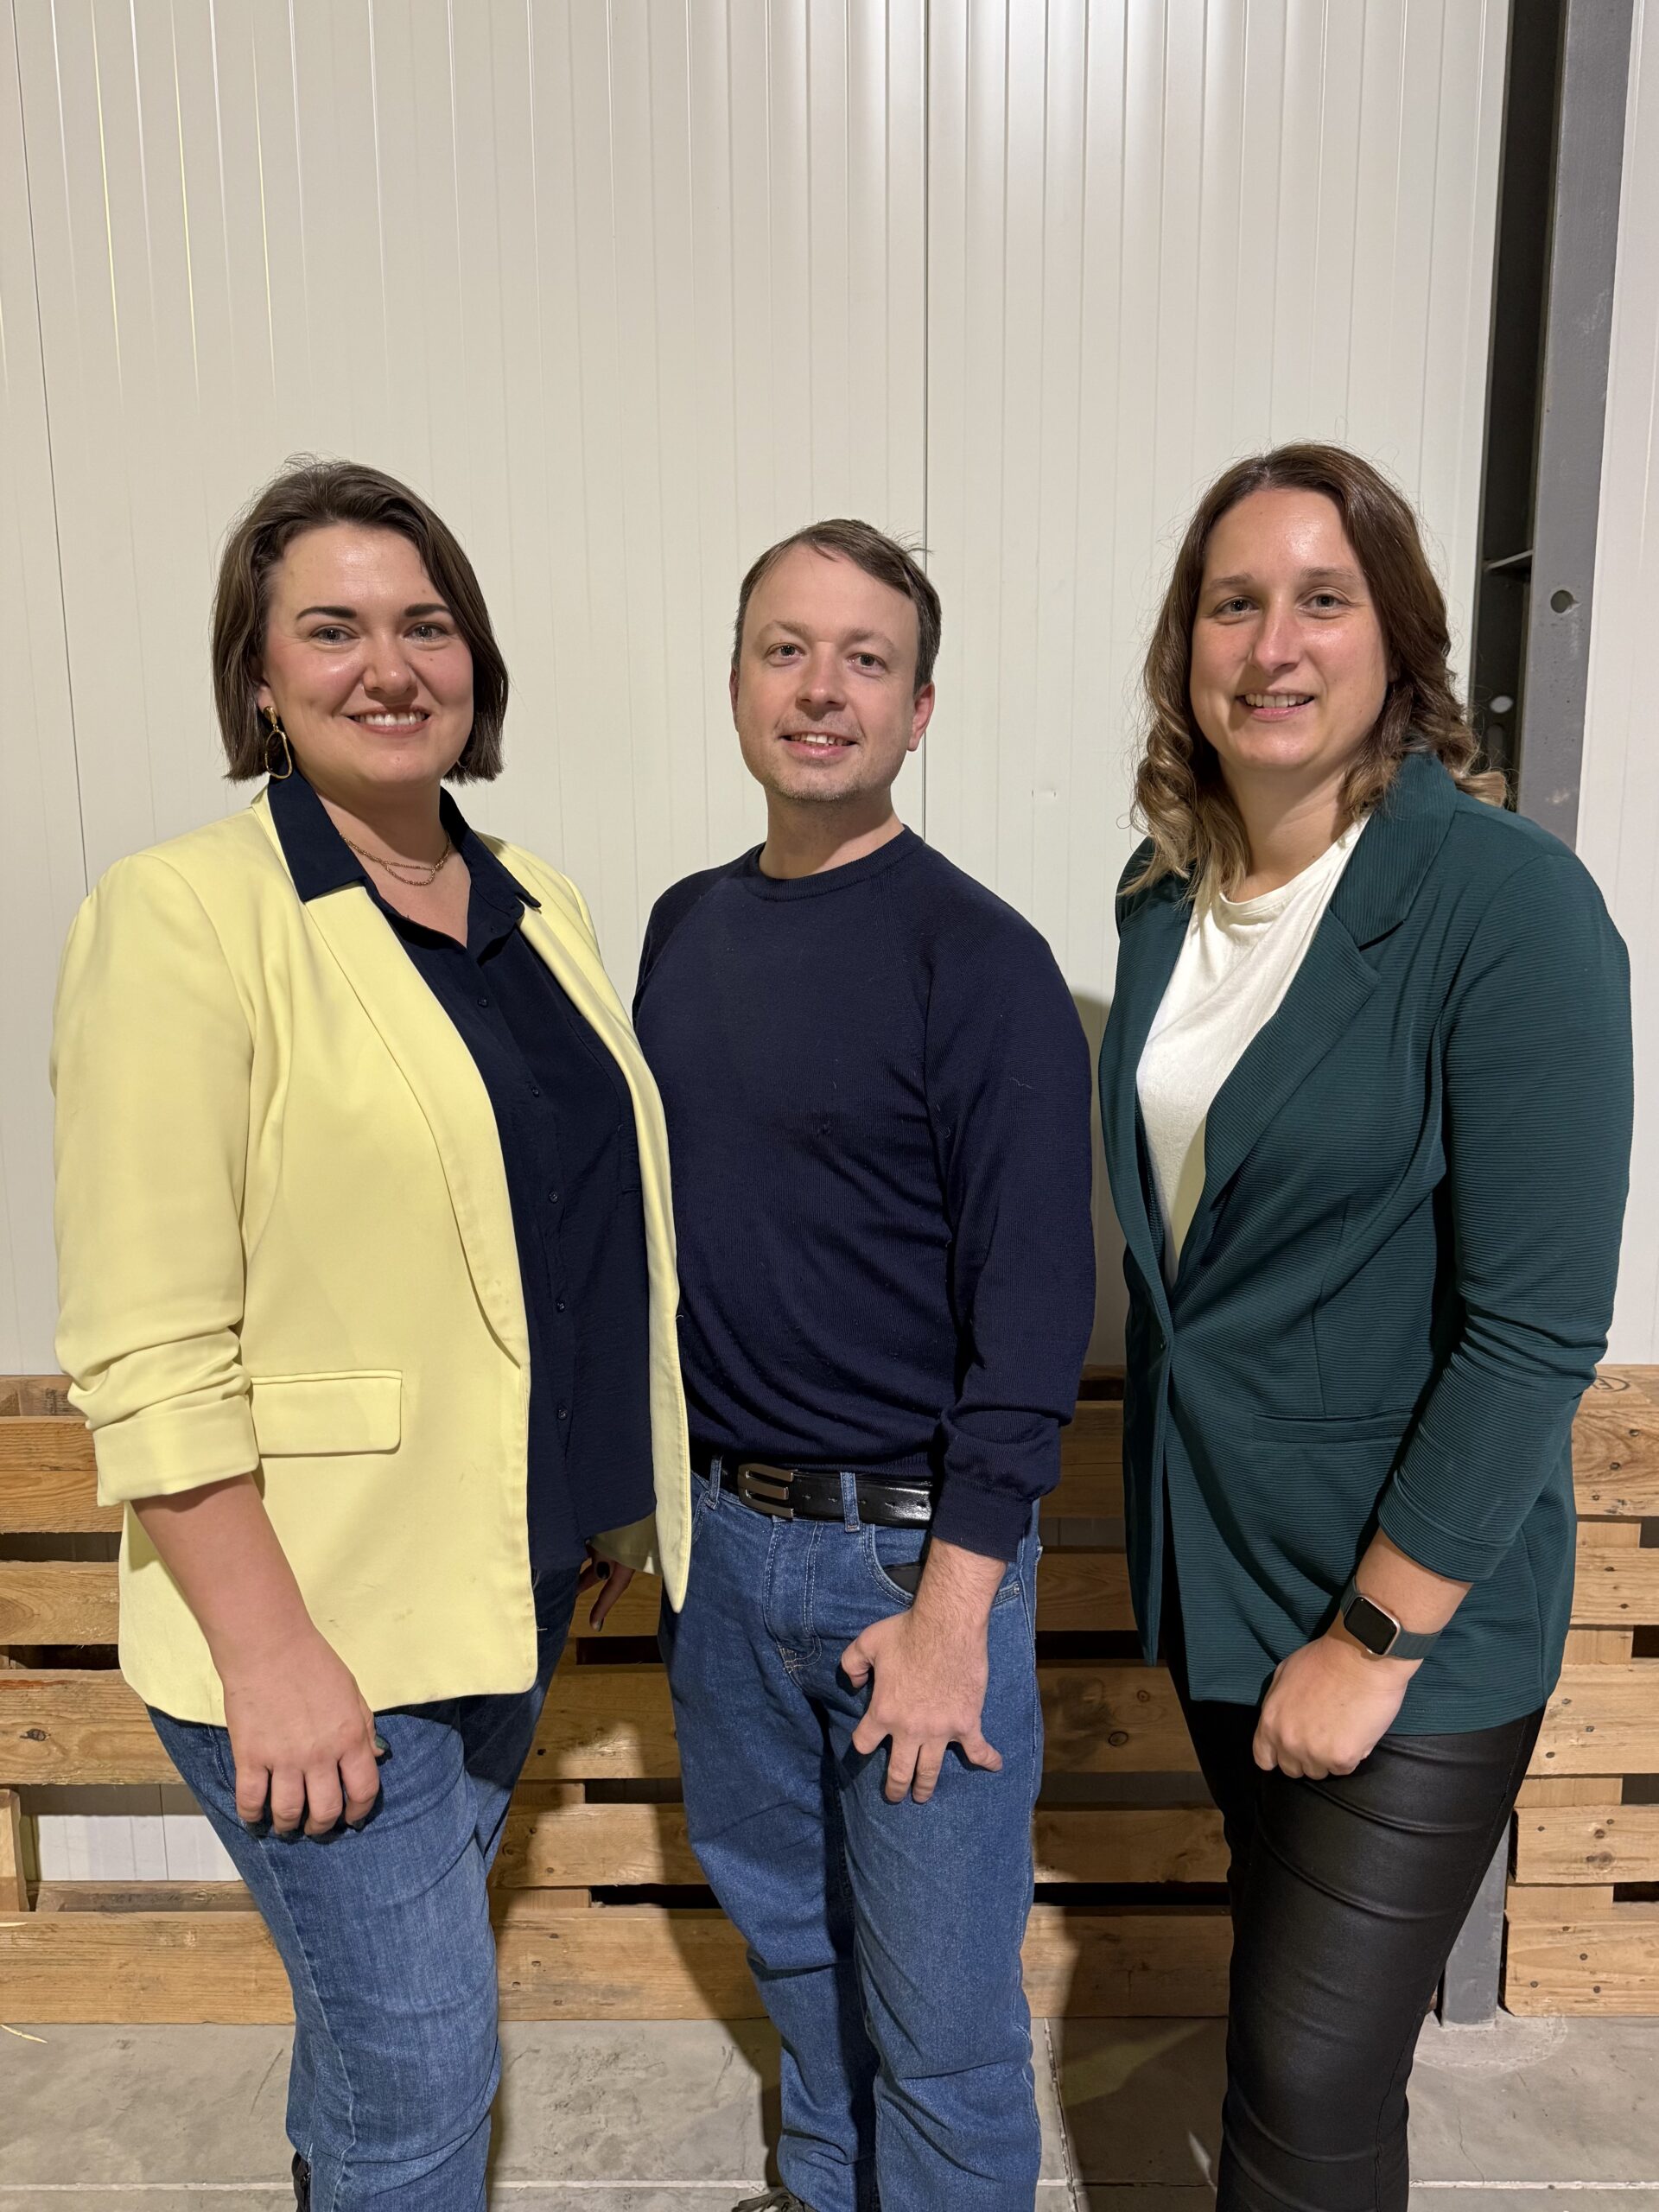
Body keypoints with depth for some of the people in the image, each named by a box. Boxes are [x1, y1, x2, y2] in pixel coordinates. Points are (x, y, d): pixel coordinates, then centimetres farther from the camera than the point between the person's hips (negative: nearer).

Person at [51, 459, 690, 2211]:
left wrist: (612, 1503, 15)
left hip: (512, 1577, 7)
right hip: (320, 1612, -6)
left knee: (378, 1995, 27)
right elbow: (151, 1352, -18)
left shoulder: (535, 905, 6)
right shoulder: (183, 916, -15)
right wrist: (268, 1655, -18)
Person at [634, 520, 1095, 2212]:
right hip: (720, 1529, 6)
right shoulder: (686, 928, 5)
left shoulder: (981, 962, -14)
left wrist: (952, 1606, -16)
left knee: (939, 2018, 10)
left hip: (911, 1546, -6)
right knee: (781, 1918, 25)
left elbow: (1033, 1311, -15)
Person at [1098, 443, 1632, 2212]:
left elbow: (1536, 1326, -19)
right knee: (1278, 1995, 23)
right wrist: (1163, 1521, 13)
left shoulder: (1505, 903, -18)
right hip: (1214, 1566, 6)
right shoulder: (1167, 901, 1)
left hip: (1416, 1605, -5)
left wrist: (1376, 1637, -16)